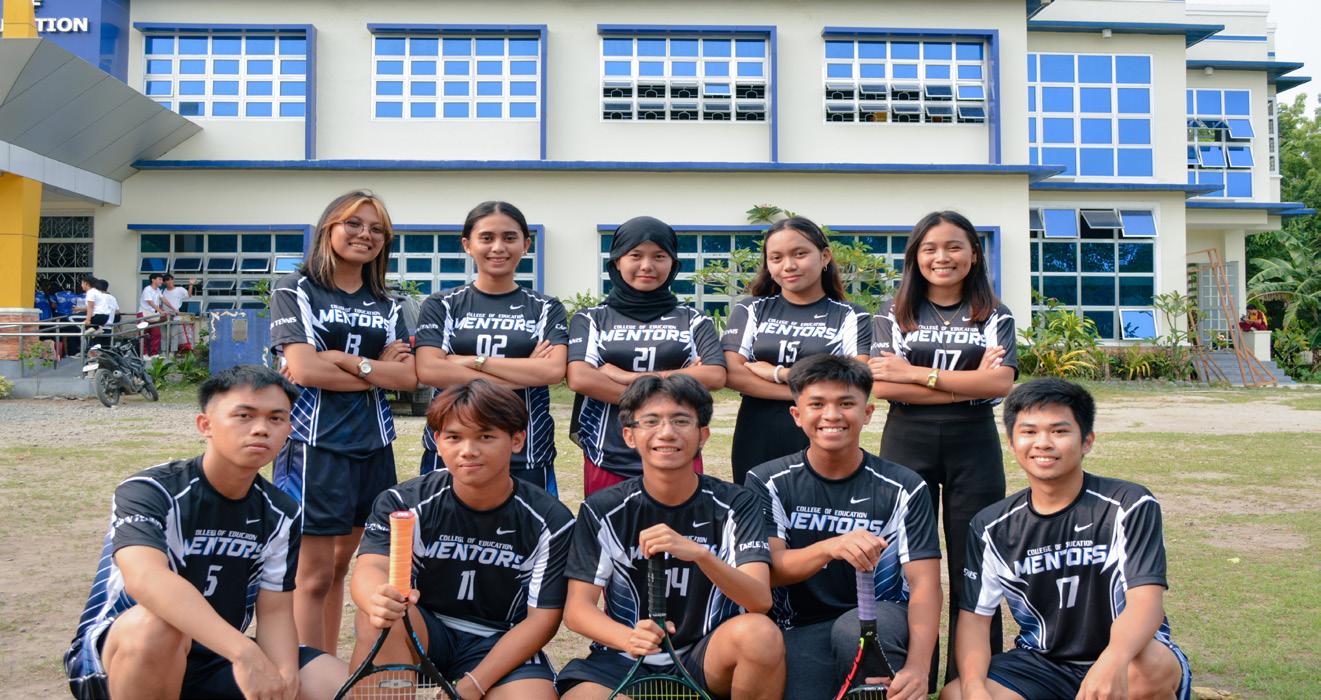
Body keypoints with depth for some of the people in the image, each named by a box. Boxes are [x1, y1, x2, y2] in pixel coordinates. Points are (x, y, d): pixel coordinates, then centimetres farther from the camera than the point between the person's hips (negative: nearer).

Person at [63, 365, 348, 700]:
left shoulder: (281, 515, -1)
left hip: (217, 659, 4)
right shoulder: (148, 490, -19)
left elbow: (275, 611, -3)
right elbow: (145, 578, -38)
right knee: (156, 623, -38)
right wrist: (245, 653, -50)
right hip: (115, 656, -4)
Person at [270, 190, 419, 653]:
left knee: (339, 565, 13)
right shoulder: (295, 290, 0)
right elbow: (303, 369, -13)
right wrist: (377, 371, -6)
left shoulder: (385, 306, 14)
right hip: (314, 444, -5)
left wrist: (347, 361, -12)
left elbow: (409, 377, 0)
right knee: (314, 575, -3)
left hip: (373, 446, 5)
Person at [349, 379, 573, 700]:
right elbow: (369, 568, -26)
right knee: (381, 618, -32)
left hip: (501, 644, 0)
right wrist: (379, 599, -52)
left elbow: (541, 619, -9)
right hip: (422, 634, 1)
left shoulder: (551, 521, -10)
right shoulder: (403, 503, -9)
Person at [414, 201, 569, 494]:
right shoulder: (442, 306, 7)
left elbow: (554, 370, -8)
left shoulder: (546, 308, 8)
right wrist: (524, 374, -11)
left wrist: (474, 361, -11)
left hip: (527, 458, 0)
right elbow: (428, 370, -9)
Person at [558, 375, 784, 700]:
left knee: (760, 631, -31)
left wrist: (699, 554, -36)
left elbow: (760, 600, -17)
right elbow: (577, 608, -6)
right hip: (626, 661, -1)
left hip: (708, 660, 1)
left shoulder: (735, 504, -5)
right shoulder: (602, 511, -3)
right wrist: (629, 637, -28)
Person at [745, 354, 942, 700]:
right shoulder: (768, 482, -1)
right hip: (802, 630, 1)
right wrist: (829, 547, -33)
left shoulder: (904, 488, -3)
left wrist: (917, 668, -28)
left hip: (882, 623, 0)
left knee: (855, 628, -35)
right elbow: (770, 571, -11)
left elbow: (925, 584, -10)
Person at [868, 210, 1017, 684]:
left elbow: (1000, 382, -9)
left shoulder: (994, 316, 8)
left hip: (973, 447, 0)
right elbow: (880, 385, -9)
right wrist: (967, 384, -12)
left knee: (973, 568, 4)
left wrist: (917, 373, -13)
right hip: (907, 446, 0)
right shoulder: (894, 315, 6)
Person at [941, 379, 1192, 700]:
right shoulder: (992, 527, 0)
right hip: (1042, 662, 3)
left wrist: (1113, 661, -45)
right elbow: (974, 615, -2)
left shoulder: (1129, 506, -11)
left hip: (1126, 655, -2)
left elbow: (1145, 600, -23)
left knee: (1154, 668, -37)